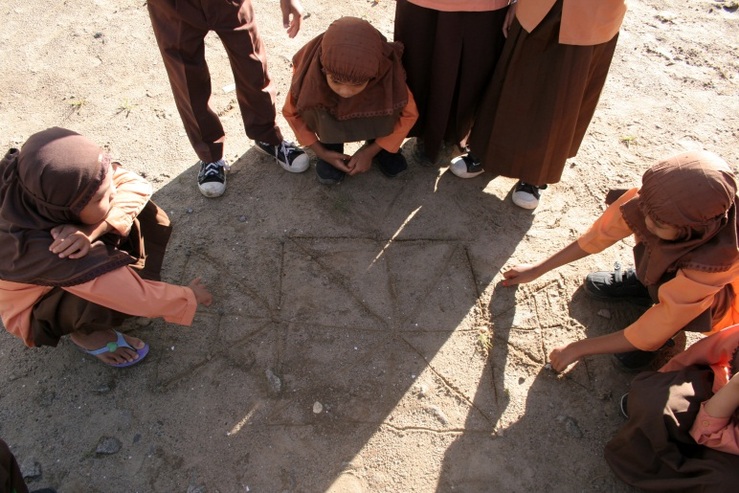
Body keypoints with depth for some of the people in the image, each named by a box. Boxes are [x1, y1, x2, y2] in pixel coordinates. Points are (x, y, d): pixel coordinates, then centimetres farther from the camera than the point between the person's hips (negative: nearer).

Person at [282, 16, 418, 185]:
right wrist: (321, 152, -16)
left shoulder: (387, 72, -34)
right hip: (328, 123, 0)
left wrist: (370, 151, -19)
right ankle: (332, 147, 1)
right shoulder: (308, 70, -32)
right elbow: (291, 112, -14)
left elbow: (409, 114, -18)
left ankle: (375, 144, 4)